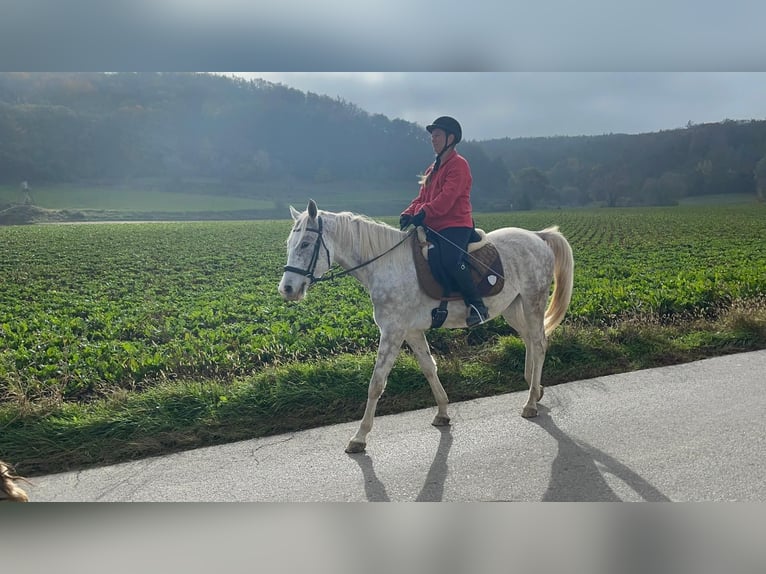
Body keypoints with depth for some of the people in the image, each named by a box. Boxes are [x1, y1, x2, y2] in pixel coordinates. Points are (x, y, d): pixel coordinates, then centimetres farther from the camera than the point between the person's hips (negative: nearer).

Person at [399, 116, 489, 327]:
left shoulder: (458, 164, -4)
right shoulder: (433, 168, 23)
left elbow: (447, 197, -18)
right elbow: (422, 197, 18)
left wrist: (423, 213, -27)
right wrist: (409, 213, -2)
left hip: (456, 225, -9)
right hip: (434, 227, 9)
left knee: (450, 259, -30)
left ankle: (477, 306, -19)